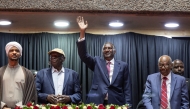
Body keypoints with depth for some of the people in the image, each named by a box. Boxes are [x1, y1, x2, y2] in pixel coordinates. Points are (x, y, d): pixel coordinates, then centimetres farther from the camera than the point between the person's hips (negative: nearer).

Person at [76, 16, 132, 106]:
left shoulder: (123, 65, 10)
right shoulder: (97, 62, 13)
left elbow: (127, 87, 7)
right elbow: (83, 55, -1)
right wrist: (82, 32, -10)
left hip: (116, 103, 0)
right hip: (96, 102, 1)